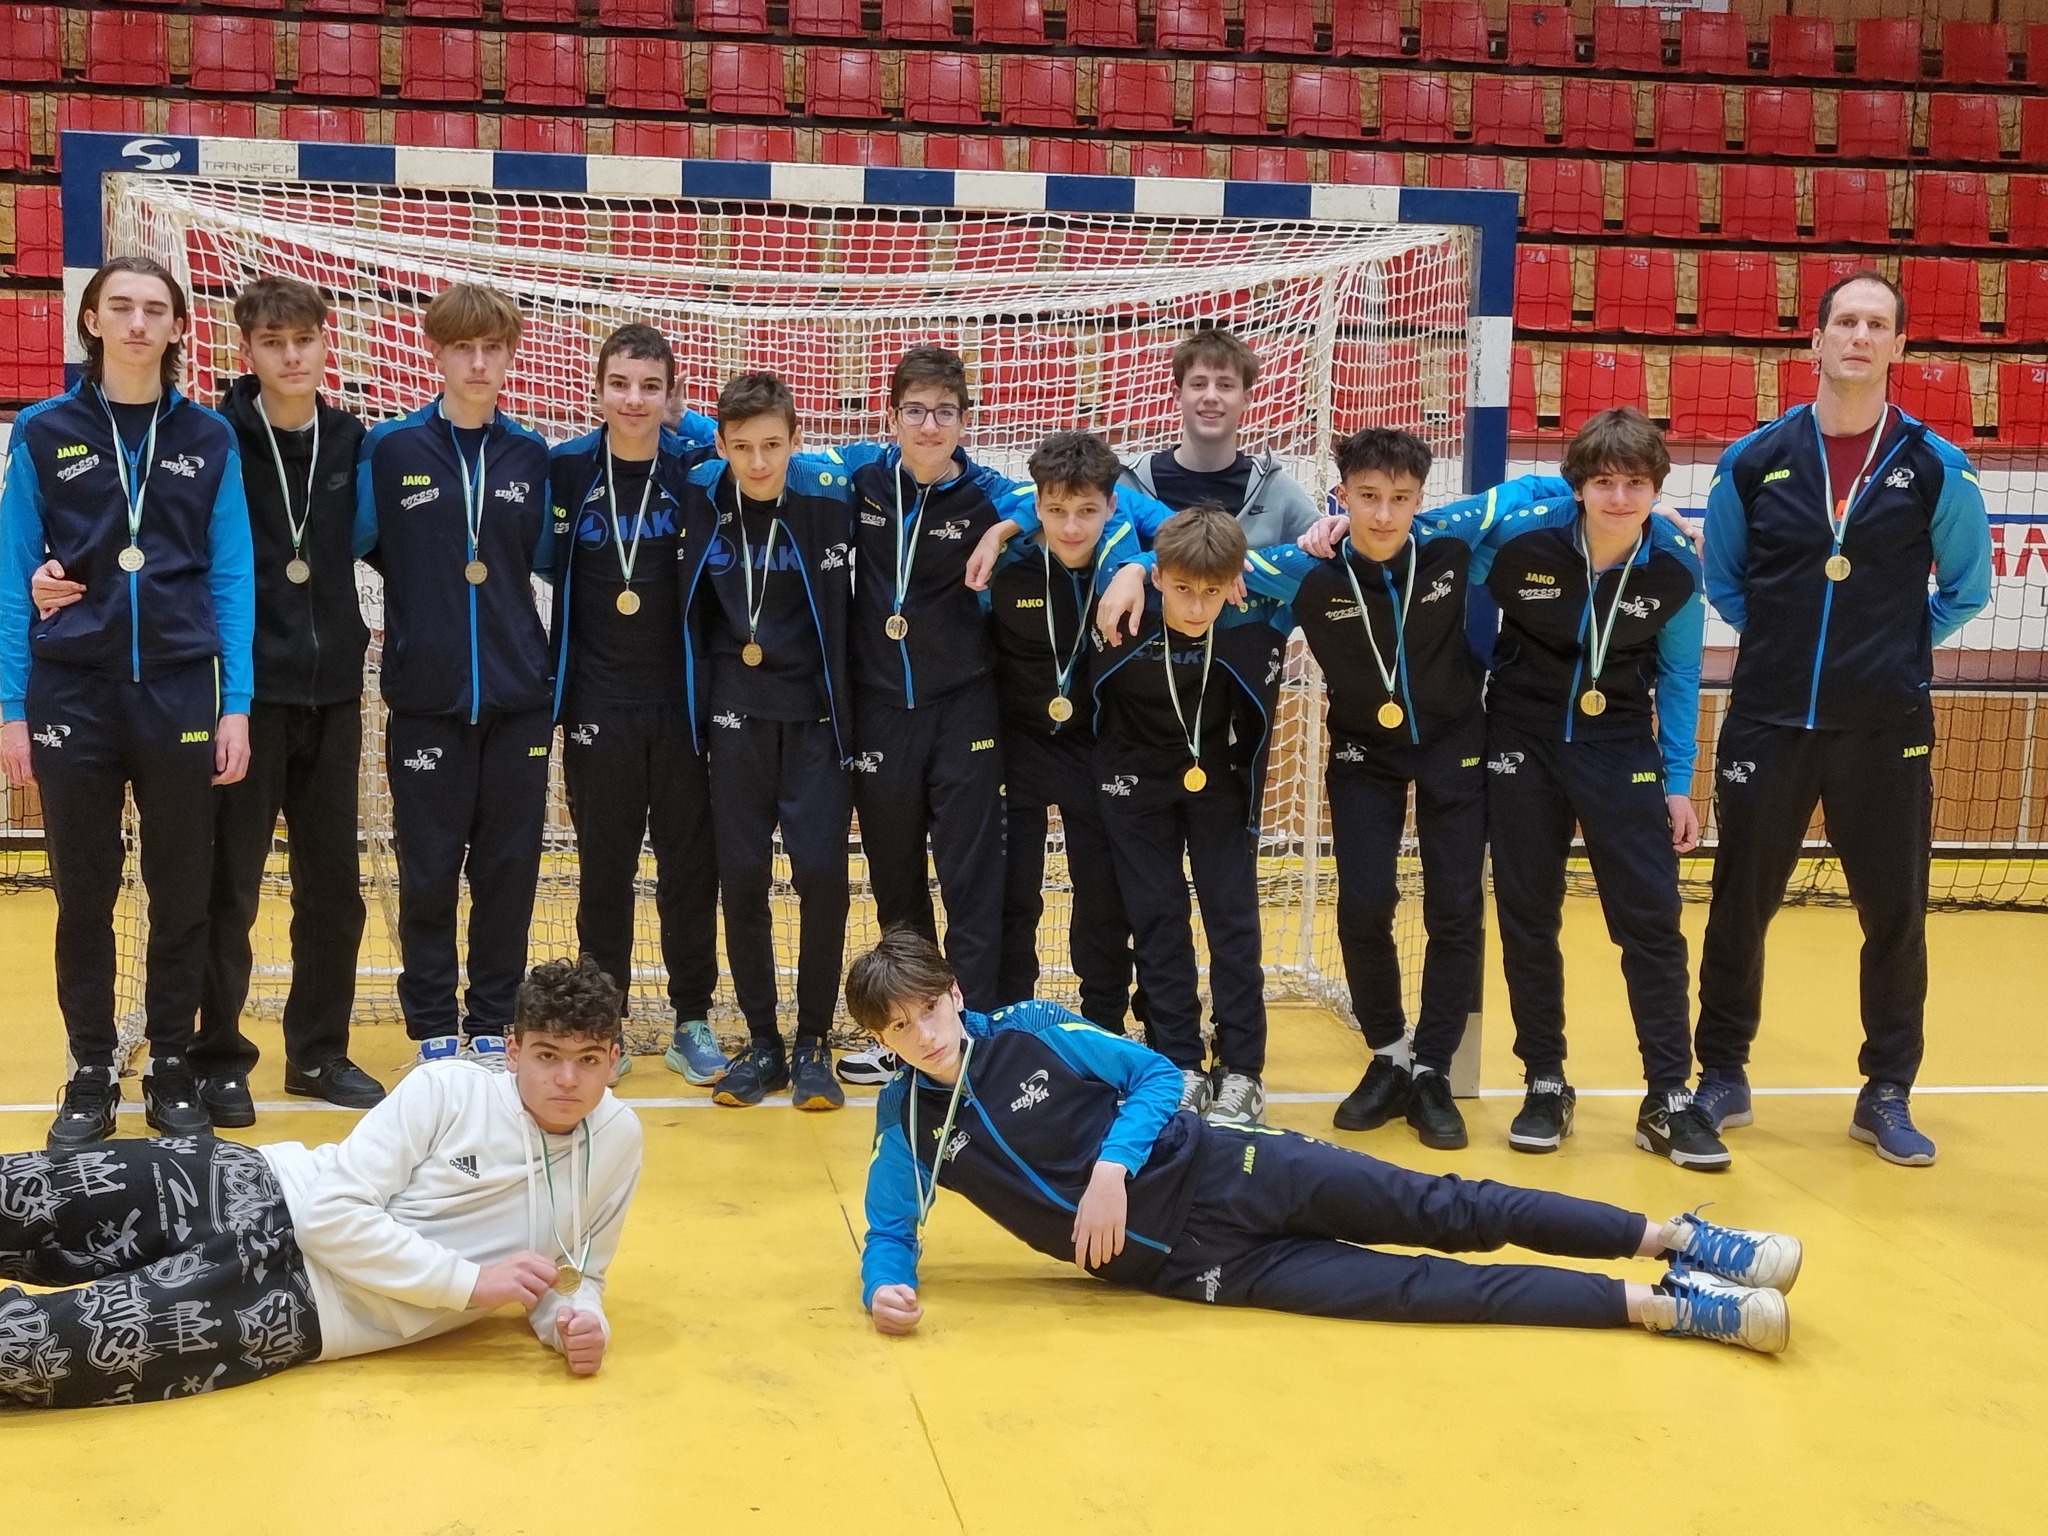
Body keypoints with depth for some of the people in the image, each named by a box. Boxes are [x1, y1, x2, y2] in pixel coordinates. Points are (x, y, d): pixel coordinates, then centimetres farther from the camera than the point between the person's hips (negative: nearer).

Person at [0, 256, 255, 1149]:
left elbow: (233, 576, 3)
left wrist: (236, 706, -3)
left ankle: (172, 1071, 20)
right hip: (72, 693, 0)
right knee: (84, 897, 7)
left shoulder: (209, 439, 4)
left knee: (182, 896, 7)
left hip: (180, 692, 1)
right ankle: (90, 1076, 19)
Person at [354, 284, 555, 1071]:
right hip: (426, 699, -2)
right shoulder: (390, 449, -2)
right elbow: (355, 542, 6)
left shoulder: (532, 456, 6)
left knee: (509, 870, 7)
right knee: (428, 873, 4)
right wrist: (419, 601, -3)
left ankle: (494, 1024, 20)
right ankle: (434, 1028, 17)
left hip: (518, 698, 2)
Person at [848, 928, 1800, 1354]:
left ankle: (1673, 1238, 1)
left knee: (1442, 1211, -8)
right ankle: (1665, 1306, -8)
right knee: (1419, 1287, -9)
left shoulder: (1028, 1034, -6)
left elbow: (1156, 1074, -4)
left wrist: (1111, 1166, -21)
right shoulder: (908, 1123, -2)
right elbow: (890, 1228, 1)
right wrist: (885, 1285, -23)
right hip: (1193, 1266, 0)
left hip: (1221, 1173, 0)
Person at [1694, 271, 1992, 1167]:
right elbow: (1721, 578, 14)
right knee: (1739, 906, 8)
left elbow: (1967, 587, 11)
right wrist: (1780, 635, 6)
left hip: (1886, 731, 0)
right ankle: (1722, 1077, 24)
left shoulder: (1936, 469, -2)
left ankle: (1886, 1097, 20)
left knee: (1895, 915, 5)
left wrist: (1902, 644, 4)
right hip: (1767, 723, 1)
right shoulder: (1753, 461, 0)